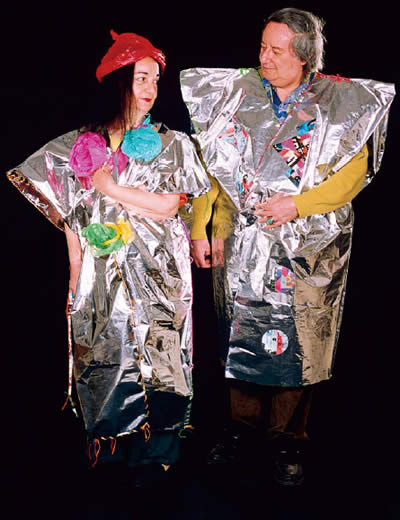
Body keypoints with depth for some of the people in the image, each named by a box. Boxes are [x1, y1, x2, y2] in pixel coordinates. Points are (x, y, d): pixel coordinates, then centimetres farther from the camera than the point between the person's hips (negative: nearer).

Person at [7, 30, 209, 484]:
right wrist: (76, 275, 0)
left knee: (153, 351, 2)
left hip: (157, 274, -1)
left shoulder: (172, 145, 3)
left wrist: (109, 188, -7)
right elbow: (70, 215, 4)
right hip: (100, 272, 1)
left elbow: (168, 205, -9)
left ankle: (154, 451, 20)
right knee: (103, 352, 5)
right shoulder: (82, 145, 4)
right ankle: (109, 447, 24)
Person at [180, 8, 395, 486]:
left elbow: (352, 176, -4)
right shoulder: (236, 93, 2)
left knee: (295, 343, 5)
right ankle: (241, 424, 33)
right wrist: (200, 229, -3)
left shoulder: (339, 102, -2)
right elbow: (209, 166, 2)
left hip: (304, 249, -1)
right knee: (241, 334, 12)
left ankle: (286, 438, 25)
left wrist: (299, 203, -17)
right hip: (240, 244, 2)